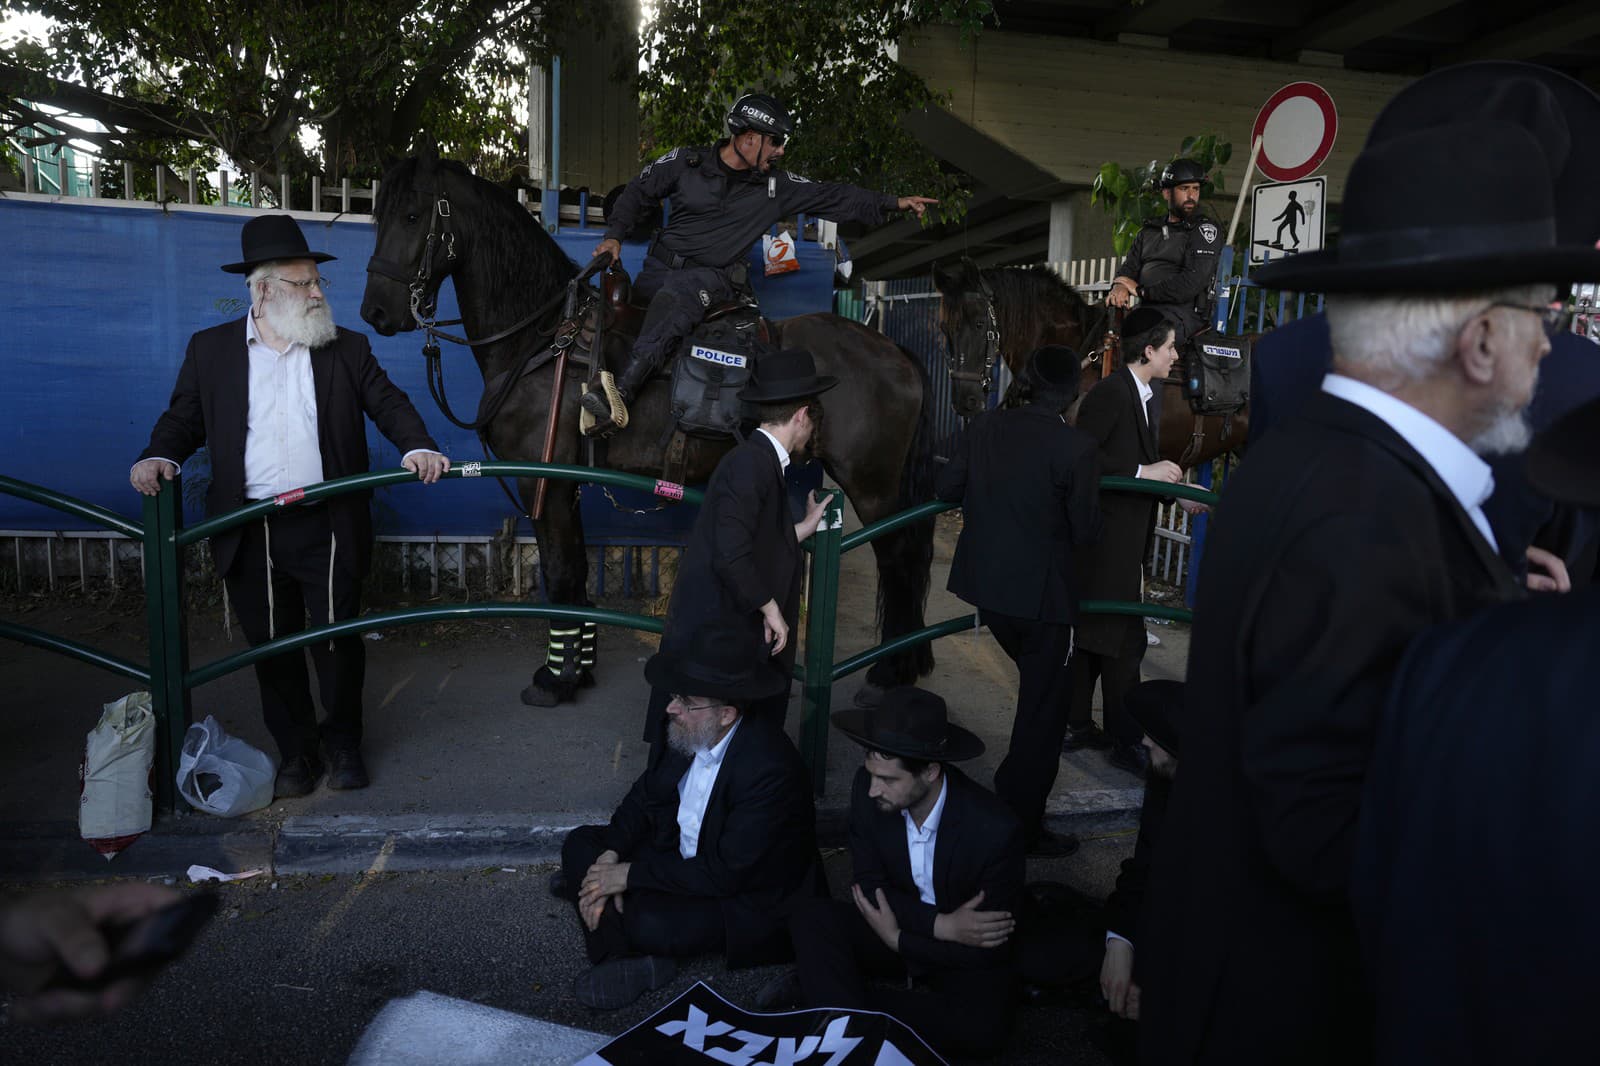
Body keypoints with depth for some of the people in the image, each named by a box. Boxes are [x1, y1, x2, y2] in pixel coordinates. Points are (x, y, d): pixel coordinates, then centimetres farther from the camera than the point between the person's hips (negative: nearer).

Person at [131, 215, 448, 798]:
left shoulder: (347, 349, 6)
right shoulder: (210, 349, 7)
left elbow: (389, 403, 0)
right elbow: (183, 418, 9)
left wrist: (418, 446, -19)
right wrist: (158, 456, -11)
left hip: (328, 528, -1)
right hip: (249, 534, 1)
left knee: (338, 641, 7)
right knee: (273, 647, 10)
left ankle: (342, 741, 28)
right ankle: (296, 750, 27)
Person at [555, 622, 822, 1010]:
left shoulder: (770, 769, -31)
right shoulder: (695, 737, -8)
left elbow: (724, 874, -29)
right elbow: (647, 793, 5)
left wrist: (629, 873, -21)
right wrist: (610, 856, -12)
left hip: (747, 899, -8)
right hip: (686, 859, 9)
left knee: (649, 924, -34)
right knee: (580, 842, 1)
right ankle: (628, 961, -10)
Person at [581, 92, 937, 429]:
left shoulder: (776, 186, 5)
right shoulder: (686, 161, 2)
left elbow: (832, 197, 9)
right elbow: (639, 192, 13)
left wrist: (895, 203, 7)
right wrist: (615, 235, 0)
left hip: (714, 275, -3)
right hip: (662, 265, 3)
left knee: (676, 291, -35)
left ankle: (623, 389, -47)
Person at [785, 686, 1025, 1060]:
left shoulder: (996, 830, -29)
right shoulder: (867, 786, -20)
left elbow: (989, 950, -20)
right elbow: (869, 886, -12)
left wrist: (898, 940, -16)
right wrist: (942, 924, -26)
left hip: (967, 954, -2)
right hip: (895, 925, 3)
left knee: (981, 1028, -33)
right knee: (809, 917, -22)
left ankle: (844, 1004, -16)